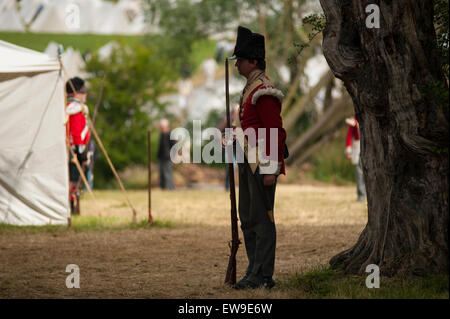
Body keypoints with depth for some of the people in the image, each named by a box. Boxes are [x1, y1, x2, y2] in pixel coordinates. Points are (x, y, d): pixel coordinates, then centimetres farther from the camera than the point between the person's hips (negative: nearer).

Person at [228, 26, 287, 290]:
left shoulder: (264, 92, -15)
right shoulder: (251, 89, 17)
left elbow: (276, 133, -19)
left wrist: (270, 170, -21)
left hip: (262, 165, -10)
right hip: (249, 164, 10)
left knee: (262, 219, -7)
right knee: (248, 219, 12)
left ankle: (263, 276, -4)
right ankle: (255, 272, 17)